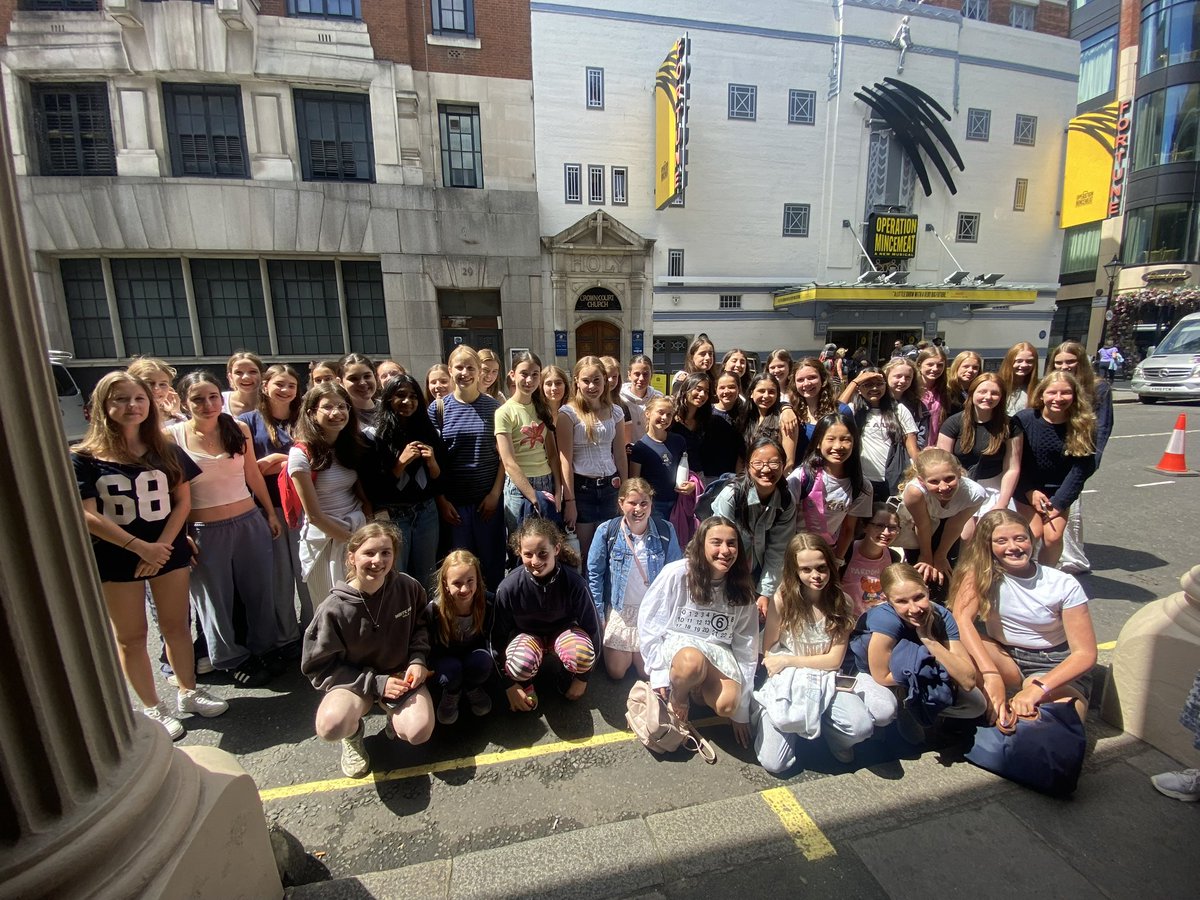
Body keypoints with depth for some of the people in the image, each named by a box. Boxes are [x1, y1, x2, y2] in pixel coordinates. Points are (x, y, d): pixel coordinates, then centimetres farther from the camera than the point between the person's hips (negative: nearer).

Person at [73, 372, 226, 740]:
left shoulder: (167, 451, 1)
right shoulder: (86, 458, -6)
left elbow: (183, 501, 0)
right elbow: (88, 516, -11)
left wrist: (162, 546, -11)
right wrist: (140, 547, -17)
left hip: (168, 550, 2)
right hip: (116, 558, -2)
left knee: (176, 625, 13)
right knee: (131, 636, 10)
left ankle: (188, 693, 29)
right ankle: (152, 709, 24)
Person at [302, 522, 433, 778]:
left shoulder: (408, 588, -13)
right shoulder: (335, 608, -20)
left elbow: (421, 626, 7)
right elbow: (317, 667, -11)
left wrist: (418, 659, -12)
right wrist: (376, 683, -18)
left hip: (401, 674, 2)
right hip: (353, 680, -1)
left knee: (419, 731, -23)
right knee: (330, 727, -32)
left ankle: (395, 716, 15)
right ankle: (354, 732, 8)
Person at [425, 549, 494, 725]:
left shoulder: (488, 603, -24)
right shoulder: (433, 610, -26)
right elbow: (430, 647, -12)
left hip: (474, 655, 1)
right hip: (446, 658, -1)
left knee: (481, 662, -32)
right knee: (451, 672, -33)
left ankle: (474, 690, 3)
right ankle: (451, 695, 4)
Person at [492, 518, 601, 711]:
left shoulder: (574, 582, -26)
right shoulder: (508, 587, -26)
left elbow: (591, 627, -12)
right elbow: (498, 636, -12)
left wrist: (582, 678, -5)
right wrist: (509, 686, -7)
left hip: (563, 630, 0)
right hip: (526, 634, 0)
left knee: (582, 656, -34)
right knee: (520, 664, -36)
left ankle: (567, 676, 3)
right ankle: (525, 682, 3)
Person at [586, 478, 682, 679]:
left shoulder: (665, 530, -13)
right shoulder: (606, 531, -16)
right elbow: (594, 574, -7)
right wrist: (597, 617, -6)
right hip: (618, 610, 0)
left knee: (648, 673, 7)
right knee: (616, 673, 8)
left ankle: (639, 654, 39)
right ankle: (623, 653, 40)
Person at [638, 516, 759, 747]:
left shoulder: (742, 590, -2)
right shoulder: (676, 574, -14)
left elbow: (746, 649, 4)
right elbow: (649, 623, -5)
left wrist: (742, 712, 6)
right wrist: (658, 672, -8)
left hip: (718, 652, 3)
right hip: (676, 644, -2)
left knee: (728, 705, -28)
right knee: (692, 662, -38)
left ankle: (697, 688, 8)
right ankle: (678, 697, -2)